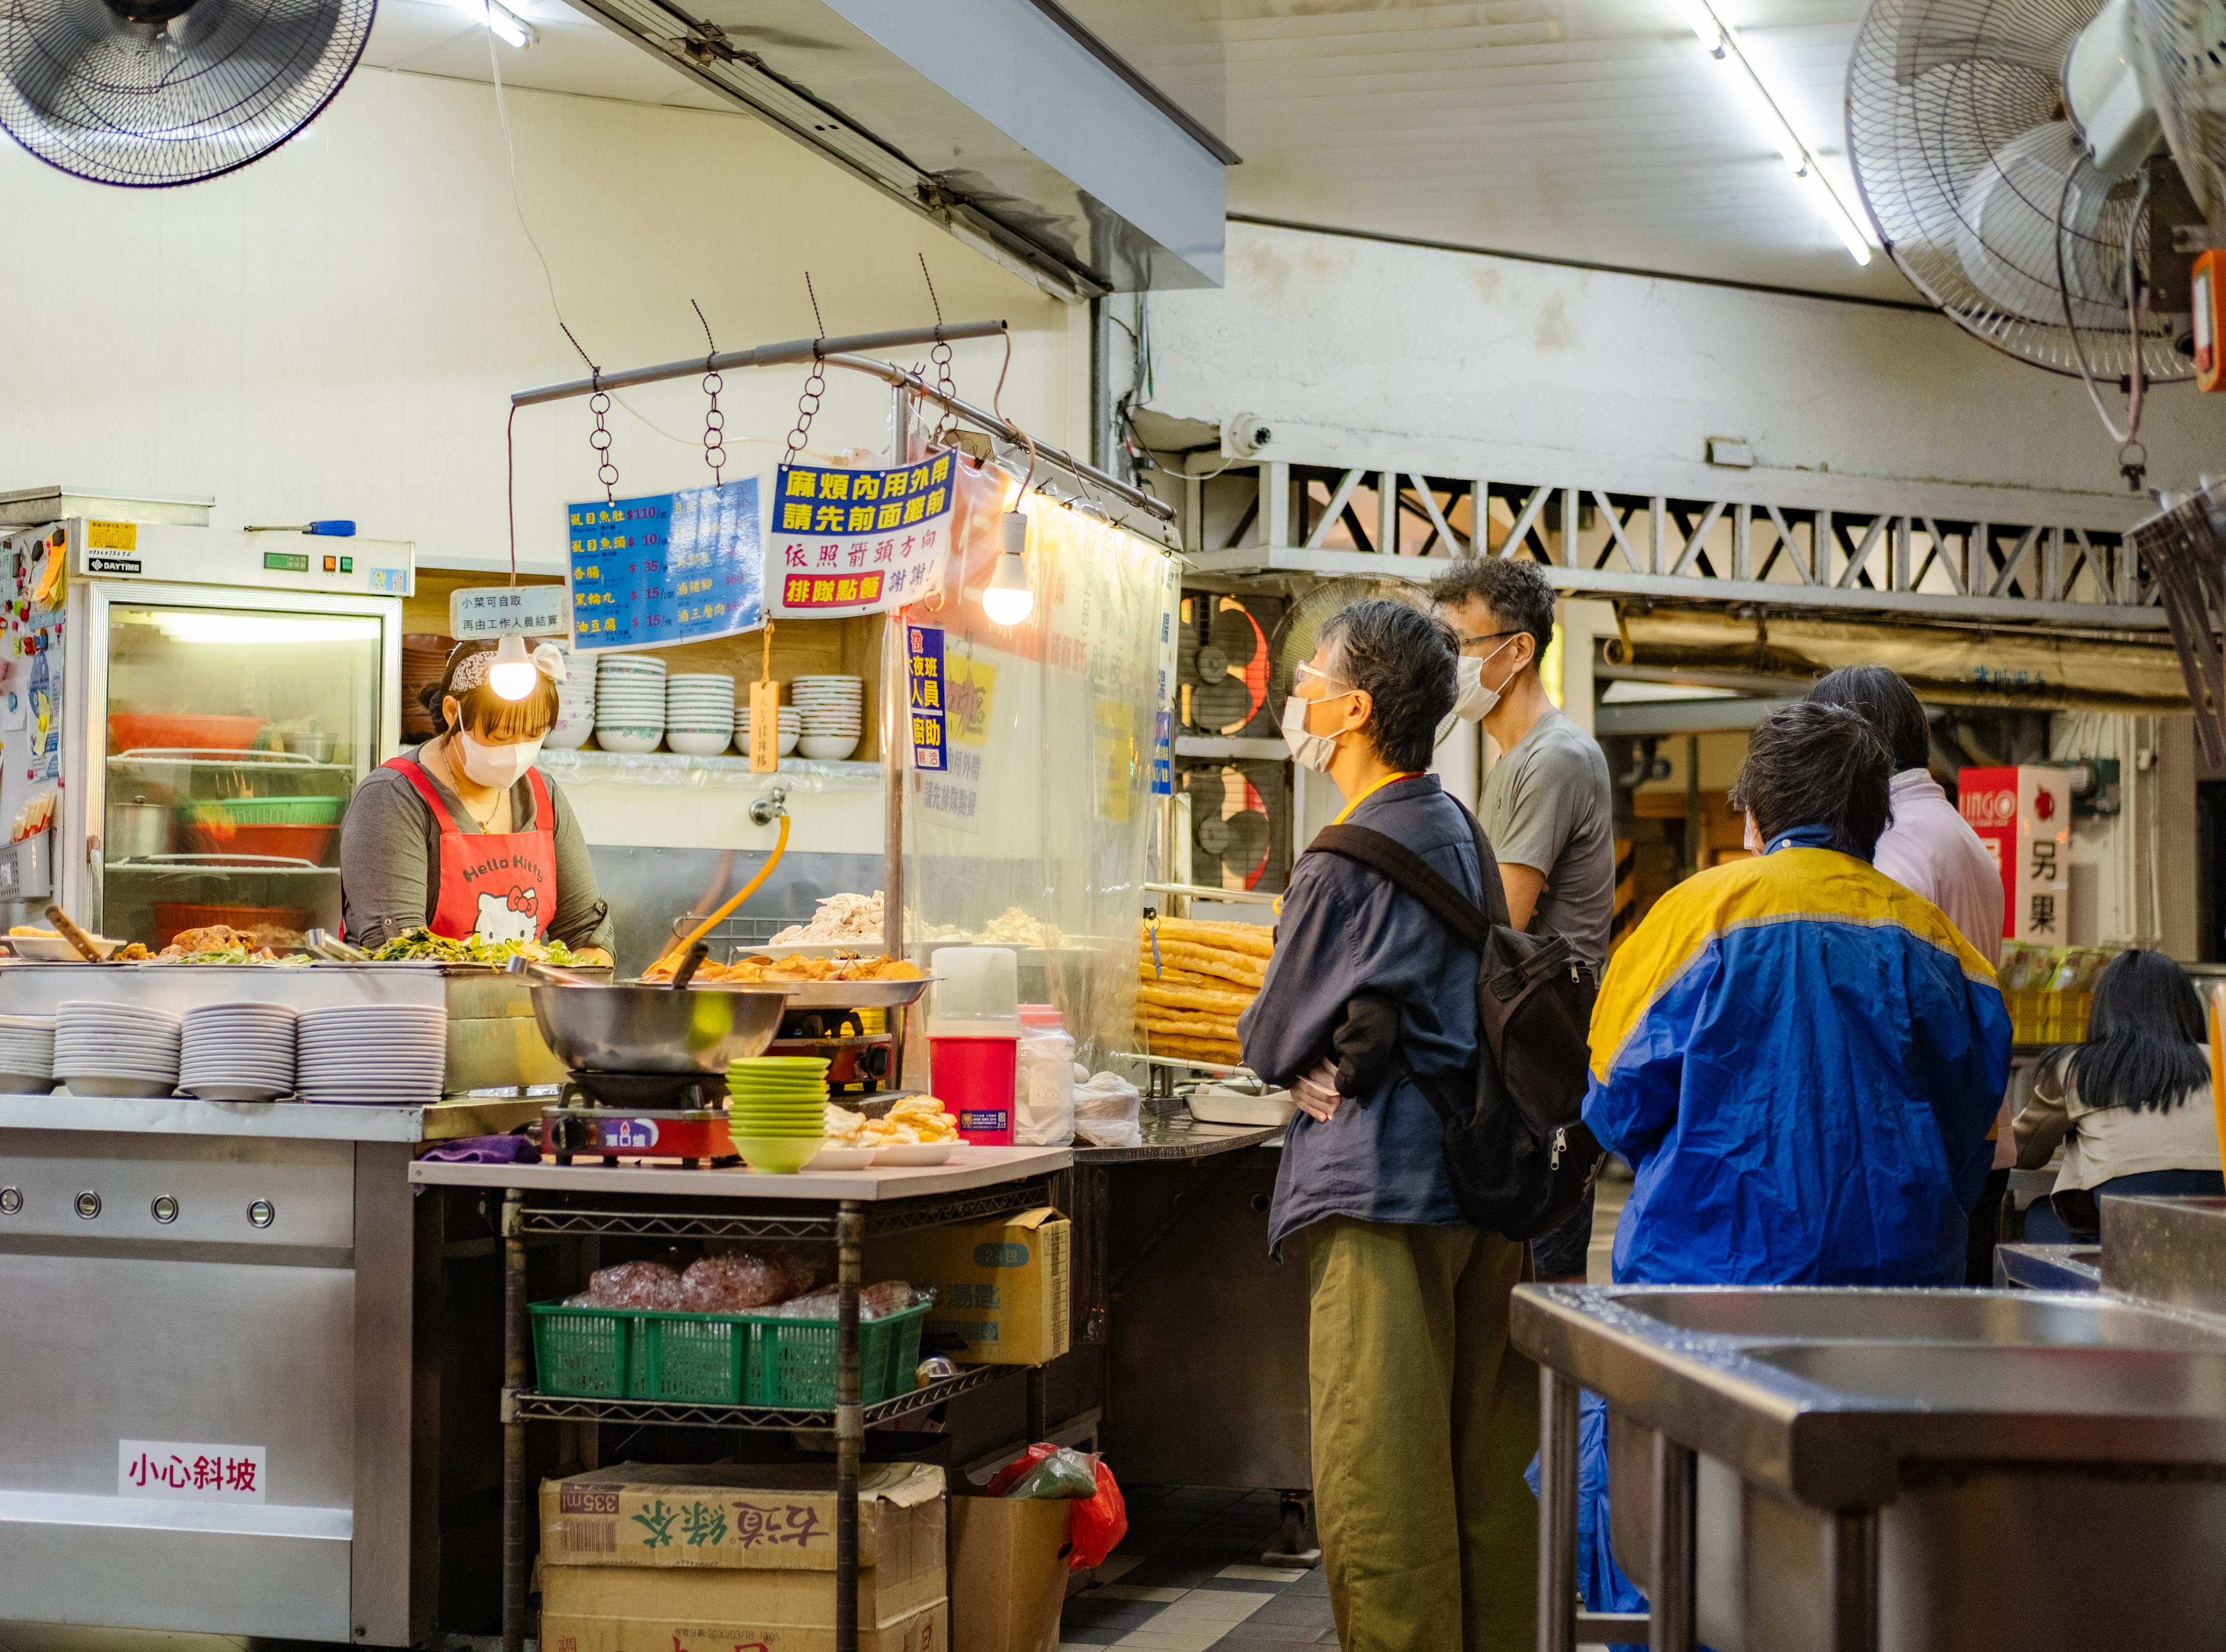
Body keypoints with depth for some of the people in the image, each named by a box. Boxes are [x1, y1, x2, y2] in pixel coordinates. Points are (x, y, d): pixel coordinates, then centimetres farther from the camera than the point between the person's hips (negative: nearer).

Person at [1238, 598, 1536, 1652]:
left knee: (1378, 1483, -3)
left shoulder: (1348, 862, -15)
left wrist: (1301, 1061, 15)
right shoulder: (1458, 828, 13)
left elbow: (1270, 1040, -7)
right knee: (1485, 1467, 14)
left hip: (1381, 1187, -9)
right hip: (1485, 1175, 9)